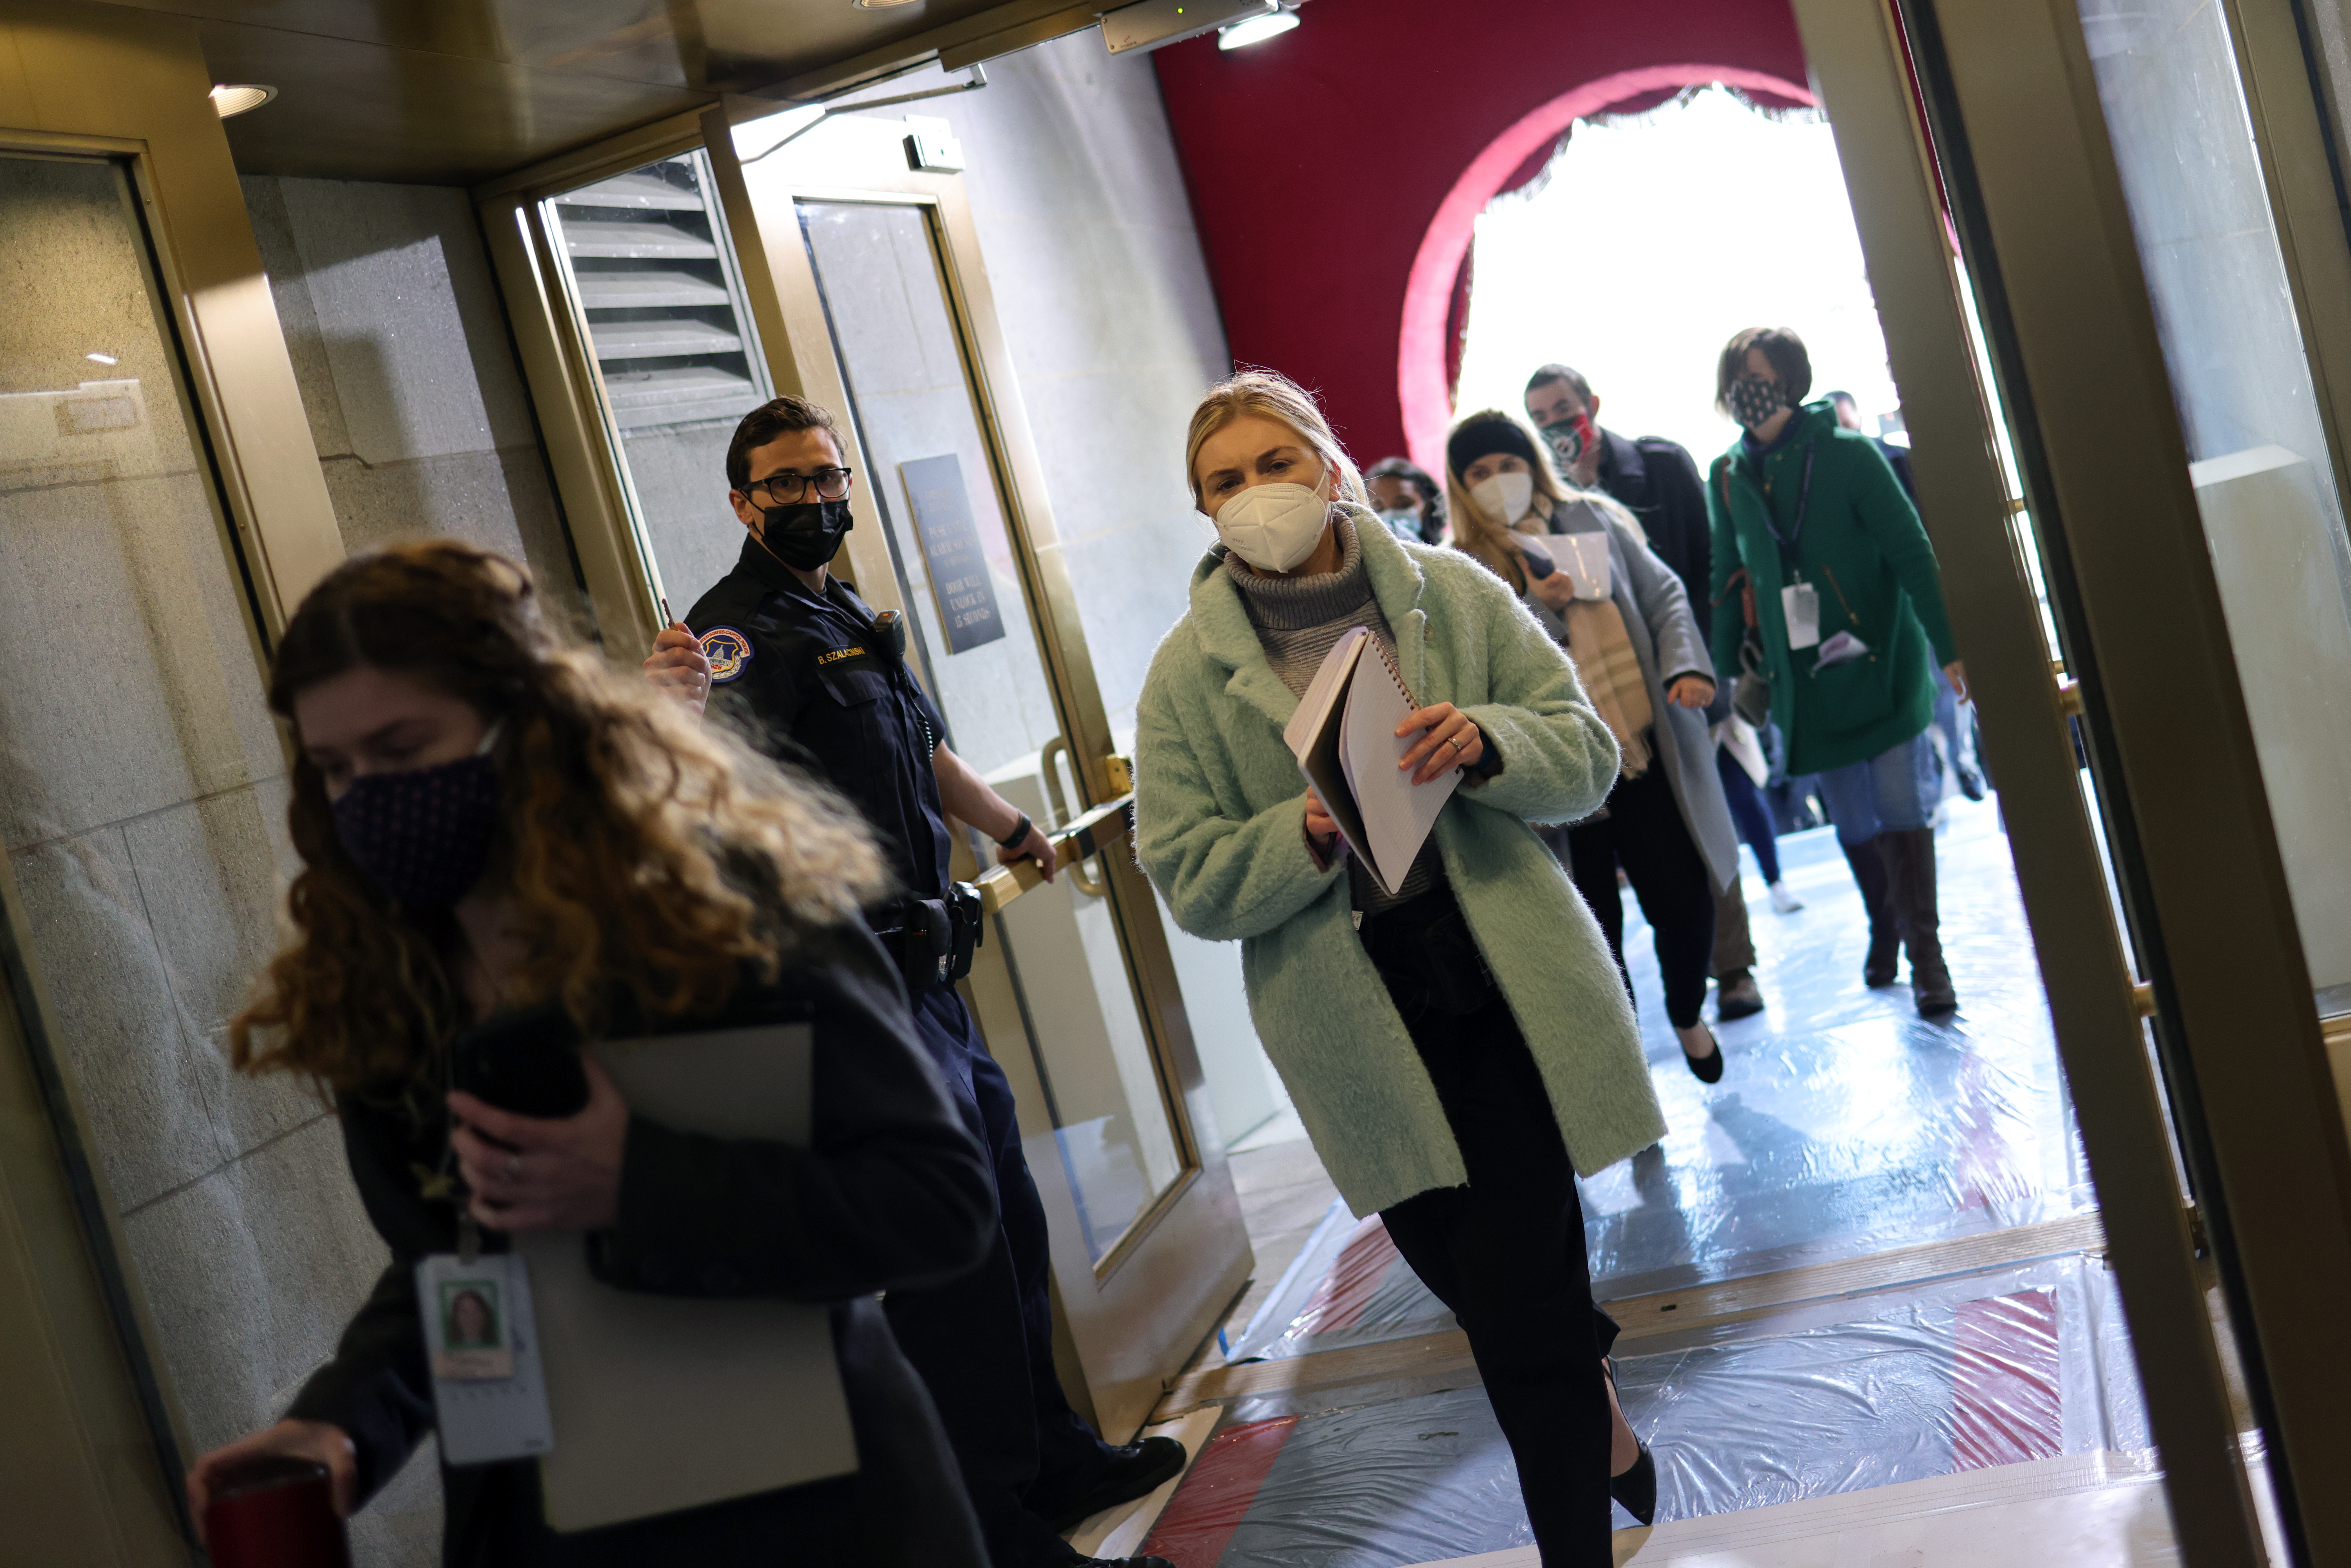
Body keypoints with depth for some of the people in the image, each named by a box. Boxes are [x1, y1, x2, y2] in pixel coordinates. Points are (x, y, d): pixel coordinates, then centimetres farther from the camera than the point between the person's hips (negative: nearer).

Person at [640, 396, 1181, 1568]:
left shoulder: (846, 615, 17)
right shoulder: (744, 625, -12)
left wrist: (1009, 826, 45)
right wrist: (683, 699, -57)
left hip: (924, 973, 10)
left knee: (1008, 1221, 18)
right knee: (948, 1252, -8)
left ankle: (1053, 1460, 34)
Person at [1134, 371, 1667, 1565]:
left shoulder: (1452, 595, 2)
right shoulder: (1188, 672, 0)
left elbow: (1586, 755, 3)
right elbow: (1186, 876, -3)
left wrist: (1487, 742, -18)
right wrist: (1307, 833, -21)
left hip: (1509, 986, -1)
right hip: (1358, 1025, 1)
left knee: (1522, 1301, -2)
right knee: (1476, 1278, 13)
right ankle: (1595, 1413, 45)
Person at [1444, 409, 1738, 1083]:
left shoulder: (1593, 519, 10)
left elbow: (1663, 596, 10)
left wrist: (1688, 665, -6)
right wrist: (1539, 610, -18)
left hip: (1649, 752, 2)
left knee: (1686, 906, 3)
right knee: (1596, 928, 2)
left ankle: (1688, 1016, 34)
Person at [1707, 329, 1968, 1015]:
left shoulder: (1847, 454, -8)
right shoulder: (1729, 476, 3)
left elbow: (1911, 553, -9)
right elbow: (1729, 581, 11)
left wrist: (1948, 648, -12)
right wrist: (1721, 673, 9)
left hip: (1882, 662, -3)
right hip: (1805, 678, 4)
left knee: (1903, 808, -6)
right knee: (1852, 821, 10)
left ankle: (1924, 947, 5)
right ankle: (1885, 929, 30)